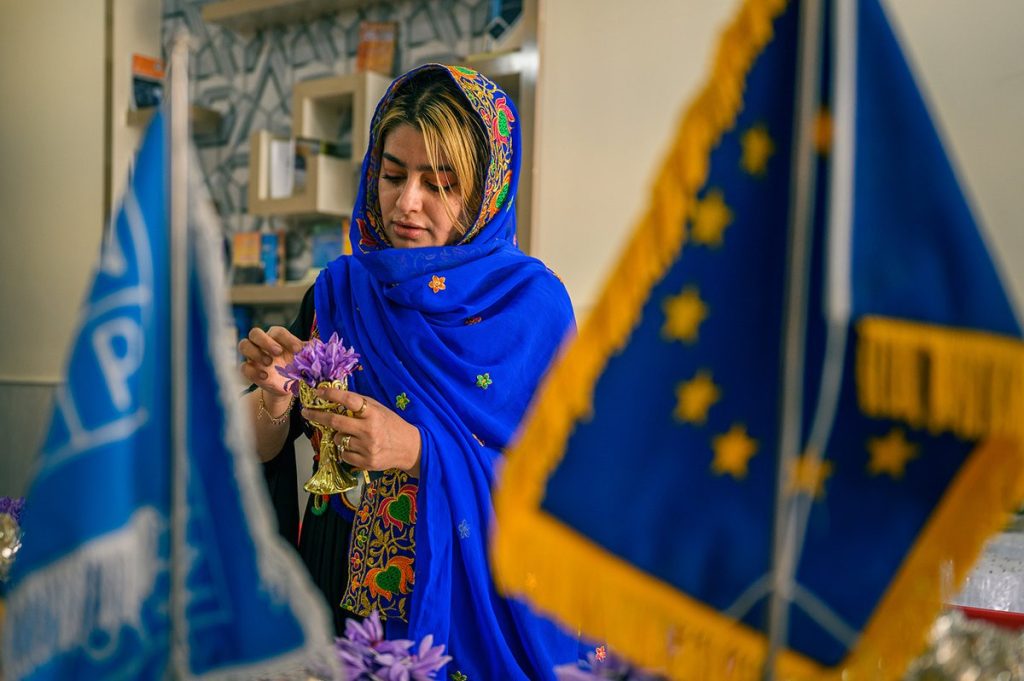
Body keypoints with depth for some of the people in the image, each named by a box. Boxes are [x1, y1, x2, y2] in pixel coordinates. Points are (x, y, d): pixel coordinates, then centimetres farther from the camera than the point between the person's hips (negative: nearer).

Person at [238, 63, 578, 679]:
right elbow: (262, 448, 1)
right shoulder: (342, 289, -1)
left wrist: (420, 450, -27)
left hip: (471, 599, -2)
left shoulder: (532, 301, -10)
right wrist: (276, 395, -20)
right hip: (342, 587, 3)